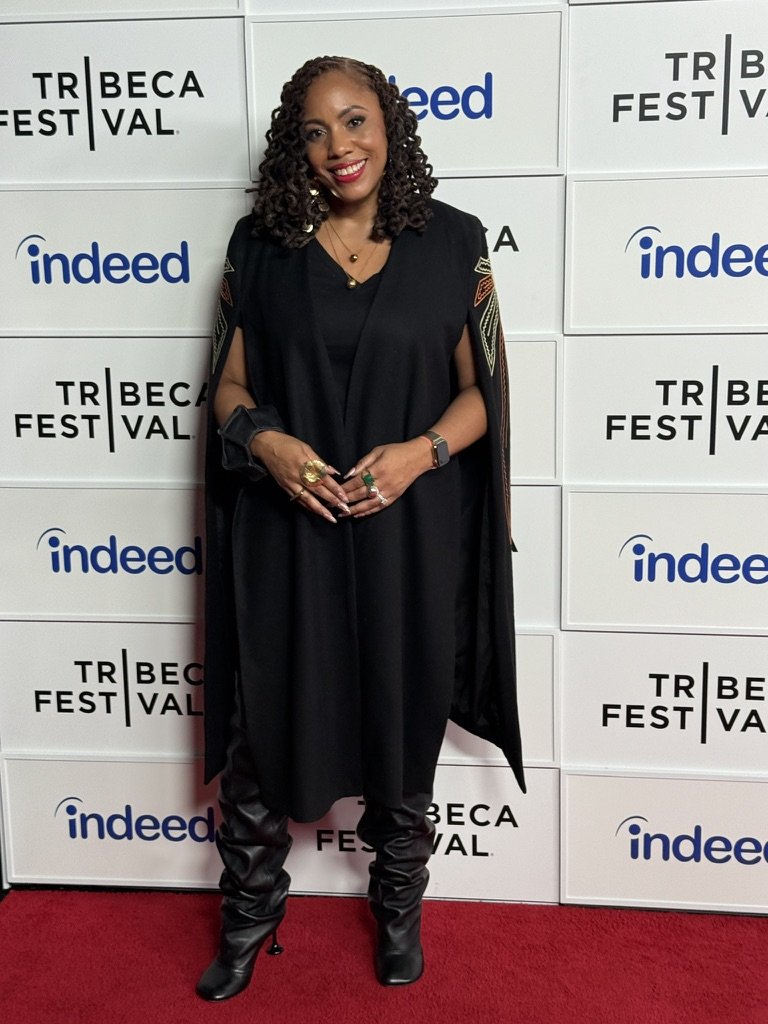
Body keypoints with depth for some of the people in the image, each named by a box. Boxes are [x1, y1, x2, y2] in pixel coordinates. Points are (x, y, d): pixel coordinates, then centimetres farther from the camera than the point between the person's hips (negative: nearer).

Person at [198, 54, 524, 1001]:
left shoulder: (451, 242, 0)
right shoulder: (260, 245, 3)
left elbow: (480, 391, 2)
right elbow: (229, 385, 5)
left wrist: (422, 450, -16)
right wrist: (267, 441, -16)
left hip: (407, 534, 0)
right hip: (284, 532, 1)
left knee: (401, 730, 14)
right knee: (262, 723, 10)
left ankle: (398, 908, 40)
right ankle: (249, 913, 35)